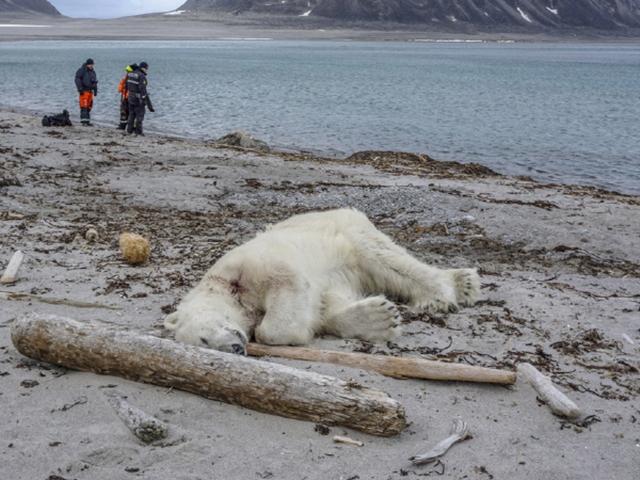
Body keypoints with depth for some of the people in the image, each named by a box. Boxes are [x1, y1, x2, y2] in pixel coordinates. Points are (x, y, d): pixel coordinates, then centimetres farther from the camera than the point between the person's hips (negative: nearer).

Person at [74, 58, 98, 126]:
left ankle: (87, 121, 10)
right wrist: (80, 89, -18)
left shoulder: (93, 72, 16)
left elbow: (95, 82, 24)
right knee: (84, 106, -12)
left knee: (89, 107, 6)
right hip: (84, 91, -7)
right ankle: (84, 121, -15)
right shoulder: (81, 70, -6)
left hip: (90, 91, 7)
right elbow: (77, 79, -11)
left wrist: (95, 90, 18)